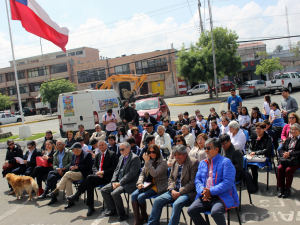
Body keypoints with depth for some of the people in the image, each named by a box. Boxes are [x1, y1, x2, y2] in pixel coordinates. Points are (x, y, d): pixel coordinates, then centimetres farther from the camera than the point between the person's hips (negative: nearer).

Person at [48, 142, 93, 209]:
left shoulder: (87, 155, -6)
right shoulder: (74, 155, 17)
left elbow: (89, 166, -14)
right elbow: (71, 164, 25)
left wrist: (77, 167, -17)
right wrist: (71, 168, -1)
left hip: (83, 174, -7)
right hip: (74, 173, 7)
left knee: (67, 174, -26)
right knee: (68, 180, -26)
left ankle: (56, 190, -14)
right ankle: (70, 201, -24)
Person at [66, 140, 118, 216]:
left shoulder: (112, 154, -1)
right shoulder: (97, 155, 20)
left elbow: (114, 167, -8)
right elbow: (94, 166, 17)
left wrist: (103, 172, -16)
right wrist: (97, 172, -7)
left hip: (107, 177, -6)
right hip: (98, 176, 6)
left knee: (89, 177, -26)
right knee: (90, 184, -25)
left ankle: (76, 196, -14)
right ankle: (90, 207, -19)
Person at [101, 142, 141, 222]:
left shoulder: (135, 158, -13)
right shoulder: (121, 157, 15)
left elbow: (131, 173, -20)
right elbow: (116, 170, 15)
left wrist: (120, 183, -19)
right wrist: (113, 181, -2)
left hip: (129, 183, -9)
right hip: (118, 181, 9)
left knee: (115, 193, -28)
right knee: (103, 190, -1)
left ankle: (122, 214, -7)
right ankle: (112, 210, 15)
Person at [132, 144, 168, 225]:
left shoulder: (163, 162, -7)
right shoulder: (149, 160, 12)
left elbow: (154, 174, -20)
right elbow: (142, 173, 13)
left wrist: (147, 162, -18)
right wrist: (140, 183, -5)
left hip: (158, 186, -6)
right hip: (147, 185, 6)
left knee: (141, 197, -25)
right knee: (133, 195, -18)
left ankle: (144, 217, 1)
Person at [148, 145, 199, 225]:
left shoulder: (193, 162, -11)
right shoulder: (174, 162, 10)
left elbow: (193, 182, -15)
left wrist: (180, 193, -17)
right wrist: (172, 190, -4)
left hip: (188, 192, -6)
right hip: (174, 191, 7)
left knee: (177, 204, -33)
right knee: (157, 201, -8)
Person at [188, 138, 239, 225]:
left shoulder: (225, 162, -4)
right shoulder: (202, 163, 17)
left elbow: (228, 183, -14)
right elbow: (197, 180, 13)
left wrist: (211, 191, -18)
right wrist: (202, 190, -8)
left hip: (222, 196, -6)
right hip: (205, 195, 6)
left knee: (215, 212, -33)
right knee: (191, 210, -13)